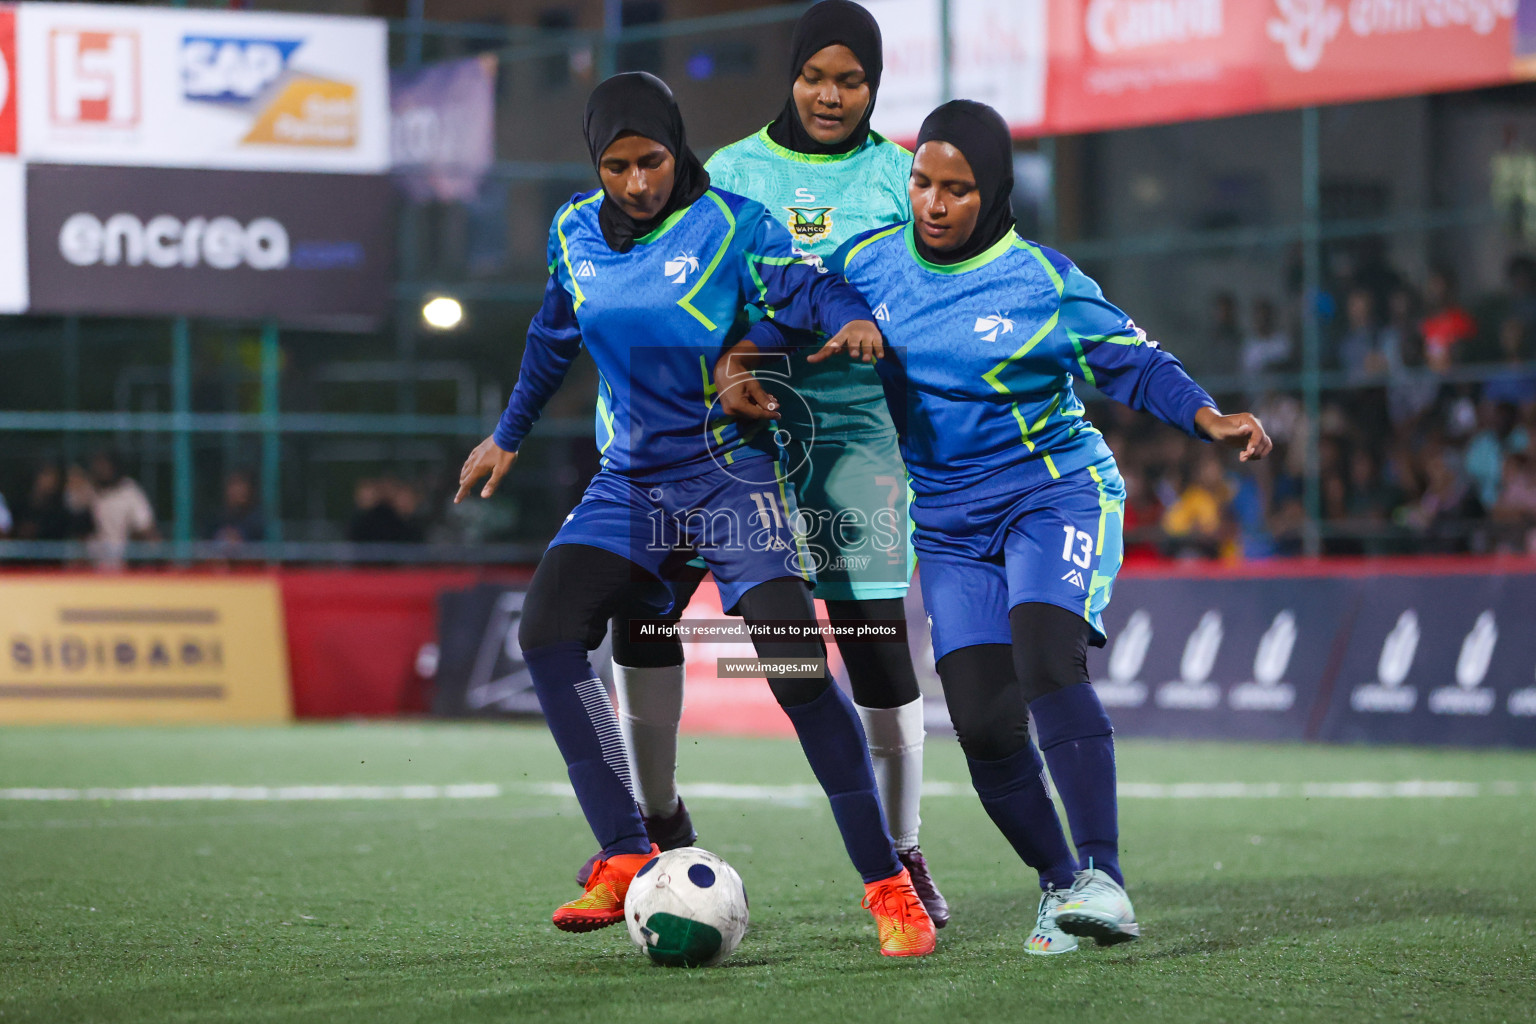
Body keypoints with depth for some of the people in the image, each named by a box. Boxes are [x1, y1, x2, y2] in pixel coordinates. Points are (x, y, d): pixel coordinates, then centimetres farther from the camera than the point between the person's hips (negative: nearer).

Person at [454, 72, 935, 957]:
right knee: (547, 633, -17)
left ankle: (888, 885, -8)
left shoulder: (731, 224, -8)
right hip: (630, 484, 5)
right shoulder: (575, 232, 6)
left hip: (732, 477, -5)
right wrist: (508, 436, 33)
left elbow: (806, 287, -18)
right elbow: (554, 336, 22)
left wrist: (853, 319, -41)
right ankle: (627, 860, -14)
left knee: (797, 666, -18)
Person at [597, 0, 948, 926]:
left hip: (856, 424, -1)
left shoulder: (901, 180, 6)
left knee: (877, 634, -6)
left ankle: (903, 856, 9)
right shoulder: (730, 172, 9)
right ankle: (660, 823, 6)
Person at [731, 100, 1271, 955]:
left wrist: (1212, 420, -19)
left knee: (1046, 661, -28)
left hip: (1058, 493, -4)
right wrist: (737, 367, -5)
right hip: (949, 524, 4)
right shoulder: (871, 262, 2)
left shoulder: (1044, 281, -8)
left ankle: (1104, 879, -30)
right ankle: (1060, 884, 13)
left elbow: (1135, 366, -4)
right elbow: (788, 315, 14)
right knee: (984, 723, -6)